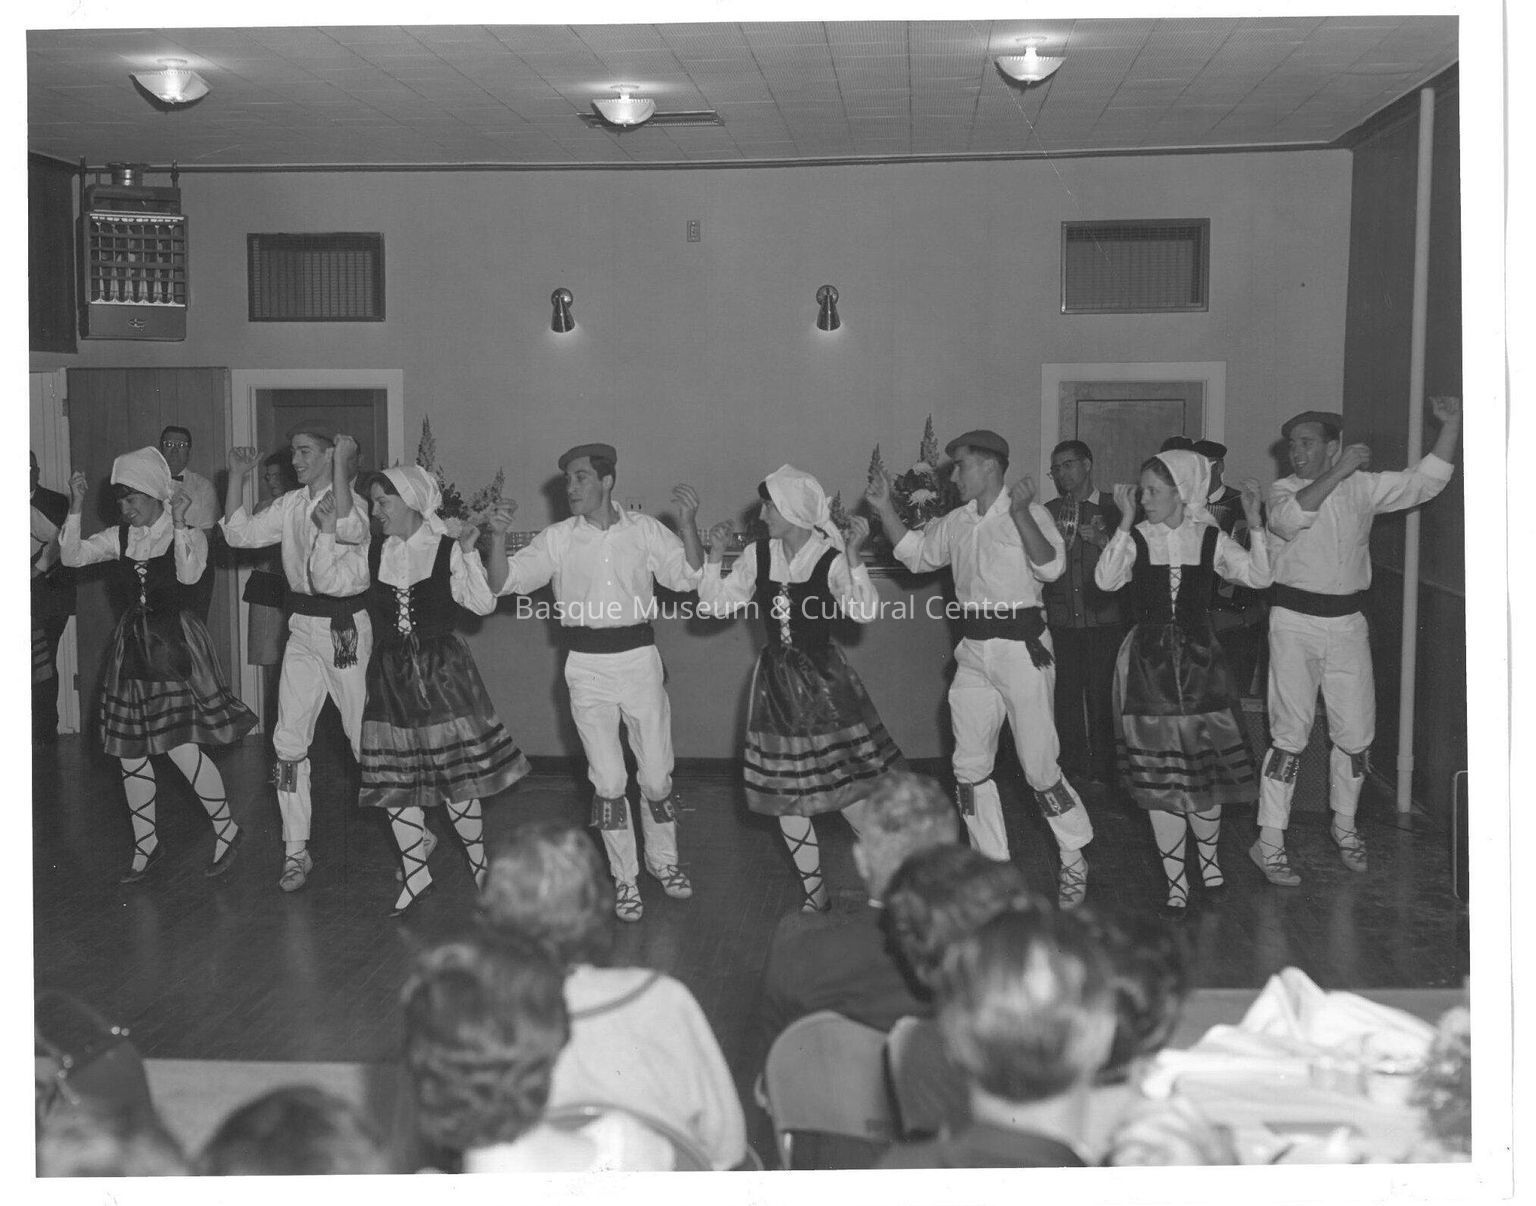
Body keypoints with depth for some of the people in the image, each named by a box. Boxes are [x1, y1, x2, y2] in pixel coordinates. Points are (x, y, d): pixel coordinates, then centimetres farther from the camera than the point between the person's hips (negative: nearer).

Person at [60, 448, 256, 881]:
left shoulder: (188, 534, -5)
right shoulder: (120, 536, 7)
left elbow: (189, 573, -23)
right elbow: (71, 555, -2)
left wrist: (178, 521, -24)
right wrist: (76, 507, -10)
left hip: (175, 645, -5)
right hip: (132, 647, 5)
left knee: (181, 747, -14)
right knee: (130, 753, 8)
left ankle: (226, 829, 6)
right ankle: (145, 844, 23)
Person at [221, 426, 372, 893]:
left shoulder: (352, 500, -10)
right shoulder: (290, 505, 10)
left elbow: (349, 529, -33)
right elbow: (240, 533, 9)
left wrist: (342, 467, -32)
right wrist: (236, 476, 4)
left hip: (346, 625, -6)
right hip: (303, 627, 6)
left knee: (365, 734, 1)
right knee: (288, 740, 2)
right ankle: (296, 851, 9)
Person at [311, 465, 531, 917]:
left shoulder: (447, 550, -5)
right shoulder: (372, 552, 7)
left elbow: (483, 604, -10)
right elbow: (326, 581, 4)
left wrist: (469, 553, -20)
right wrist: (327, 532, -5)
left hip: (441, 671, -4)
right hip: (390, 673, 4)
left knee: (456, 777, -1)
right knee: (393, 779, 5)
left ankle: (480, 865, 18)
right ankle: (416, 874, 18)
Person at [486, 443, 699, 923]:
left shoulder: (644, 530, 2)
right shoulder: (558, 538, 2)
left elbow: (688, 578, -3)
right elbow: (503, 583, -1)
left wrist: (689, 525, -16)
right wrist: (498, 537, -17)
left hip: (639, 659, 0)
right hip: (588, 667, 0)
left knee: (657, 774, 6)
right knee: (608, 780, 1)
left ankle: (663, 860, 31)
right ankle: (625, 878, 16)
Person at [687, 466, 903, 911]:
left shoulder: (830, 558, -12)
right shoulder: (758, 555, 1)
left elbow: (864, 611, -23)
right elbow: (718, 602, 5)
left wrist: (854, 556, -31)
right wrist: (714, 557, -5)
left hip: (823, 678, -5)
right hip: (776, 682, 5)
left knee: (846, 789, -6)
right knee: (783, 793, 7)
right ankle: (815, 892, 21)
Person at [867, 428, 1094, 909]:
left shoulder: (1029, 513, -8)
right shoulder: (956, 523, 11)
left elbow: (1050, 567, -22)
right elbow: (915, 553, 23)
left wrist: (1020, 513, -31)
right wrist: (885, 508, 13)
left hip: (1021, 647, -6)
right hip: (973, 651, 7)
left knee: (1039, 767, -1)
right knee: (969, 766, 8)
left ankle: (1074, 861, 19)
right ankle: (993, 865, 21)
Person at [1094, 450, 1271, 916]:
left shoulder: (1210, 539, 2)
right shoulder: (1136, 538, -2)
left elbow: (1259, 577, -7)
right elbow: (1105, 580, -19)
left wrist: (1254, 522, -16)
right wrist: (1125, 521, -23)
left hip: (1199, 655, 1)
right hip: (1149, 660, -1)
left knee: (1205, 767, 5)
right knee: (1160, 777, 0)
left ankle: (1209, 856, 32)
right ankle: (1176, 882, 10)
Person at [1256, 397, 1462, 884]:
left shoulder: (1363, 487, 8)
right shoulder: (1283, 490, -3)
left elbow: (1425, 481, 7)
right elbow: (1288, 518, -26)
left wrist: (1452, 425, -2)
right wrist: (1339, 472, -29)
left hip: (1348, 624, 4)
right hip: (1295, 621, -4)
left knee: (1356, 734, 10)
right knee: (1291, 734, -6)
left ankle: (1344, 825, 32)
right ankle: (1269, 844, -1)